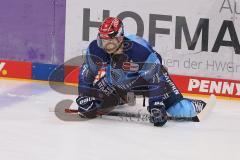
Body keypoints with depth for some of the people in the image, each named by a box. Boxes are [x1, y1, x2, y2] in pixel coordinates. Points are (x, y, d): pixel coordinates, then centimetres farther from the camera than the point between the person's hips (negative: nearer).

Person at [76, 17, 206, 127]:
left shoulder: (141, 51, -39)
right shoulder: (95, 49, -27)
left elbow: (155, 79, -33)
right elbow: (86, 74, -12)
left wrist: (156, 106, -36)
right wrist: (84, 98, -15)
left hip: (148, 74, -4)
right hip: (116, 81, 4)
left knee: (178, 110, -18)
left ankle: (195, 106, 19)